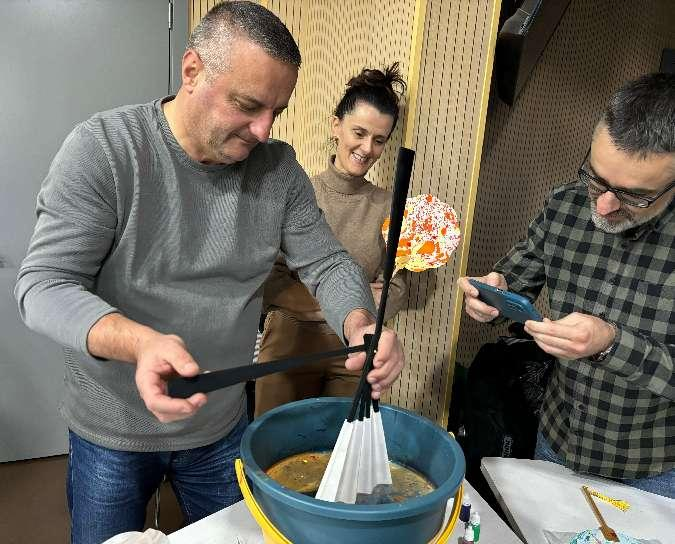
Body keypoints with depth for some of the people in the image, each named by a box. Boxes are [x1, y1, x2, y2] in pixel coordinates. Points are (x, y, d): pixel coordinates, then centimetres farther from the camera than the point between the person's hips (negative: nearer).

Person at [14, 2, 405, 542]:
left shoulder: (279, 167, -9)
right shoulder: (102, 149, -20)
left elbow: (328, 264, -5)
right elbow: (44, 285, -22)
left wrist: (360, 326, -27)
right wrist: (139, 342, -41)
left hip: (223, 426, 3)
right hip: (111, 434, -2)